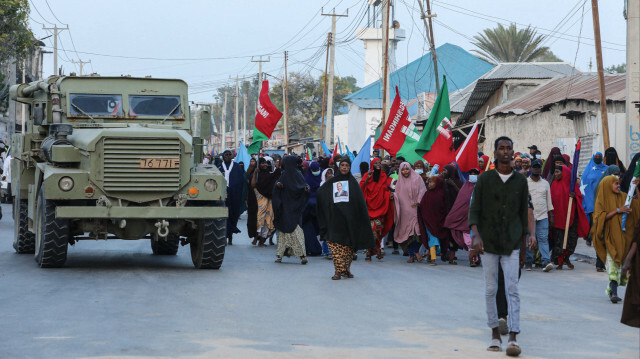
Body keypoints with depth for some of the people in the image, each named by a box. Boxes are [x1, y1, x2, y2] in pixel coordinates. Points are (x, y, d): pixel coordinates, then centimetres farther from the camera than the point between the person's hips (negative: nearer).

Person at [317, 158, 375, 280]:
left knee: (348, 245, 1)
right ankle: (339, 270, -11)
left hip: (349, 218, 1)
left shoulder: (353, 182, 10)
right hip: (335, 218, -1)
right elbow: (319, 194, 9)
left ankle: (346, 269, 11)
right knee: (335, 244, -10)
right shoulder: (331, 182, 10)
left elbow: (360, 201, 6)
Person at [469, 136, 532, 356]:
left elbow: (524, 214, 12)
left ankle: (513, 338, -14)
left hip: (512, 243, 0)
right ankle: (495, 333, 16)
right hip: (488, 241, 0)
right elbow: (474, 209, -1)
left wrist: (524, 244, 12)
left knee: (512, 289, -9)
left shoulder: (520, 181, 7)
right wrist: (475, 235, -17)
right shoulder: (484, 179, 2)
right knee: (491, 289, 4)